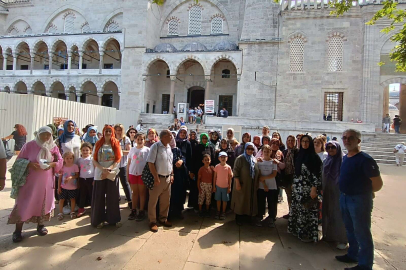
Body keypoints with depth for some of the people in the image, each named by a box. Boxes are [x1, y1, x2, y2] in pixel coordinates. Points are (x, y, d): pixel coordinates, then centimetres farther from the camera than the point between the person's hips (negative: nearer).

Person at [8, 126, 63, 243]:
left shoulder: (53, 147, 3)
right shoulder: (29, 145, -4)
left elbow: (60, 161, 5)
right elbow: (19, 160, 0)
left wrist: (52, 164, -15)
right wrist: (29, 164, -19)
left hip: (46, 181, 2)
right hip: (29, 180, -2)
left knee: (43, 202, 10)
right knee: (24, 203, 0)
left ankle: (40, 225, 27)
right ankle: (17, 231, 14)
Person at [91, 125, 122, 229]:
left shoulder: (116, 144, 5)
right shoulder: (98, 144, 6)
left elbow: (118, 159, -1)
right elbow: (94, 160, 2)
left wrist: (109, 169, -14)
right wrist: (102, 169, -14)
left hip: (112, 174, -1)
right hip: (99, 174, 1)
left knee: (112, 197, 5)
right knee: (99, 197, 5)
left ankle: (114, 219, 17)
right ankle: (99, 220, 19)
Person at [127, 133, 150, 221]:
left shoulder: (147, 150, -2)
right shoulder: (132, 149, 7)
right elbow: (129, 163, 10)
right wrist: (127, 174, 7)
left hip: (143, 173, -3)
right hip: (133, 173, 3)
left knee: (142, 192, 6)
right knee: (134, 192, 13)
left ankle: (141, 211, 15)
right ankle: (134, 210, 23)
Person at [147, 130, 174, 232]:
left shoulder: (169, 147, 8)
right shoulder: (156, 146, -13)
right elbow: (150, 163, -16)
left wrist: (172, 175, 11)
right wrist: (156, 178, -17)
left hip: (167, 178, 7)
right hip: (157, 178, -6)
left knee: (166, 201, 16)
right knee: (153, 201, 7)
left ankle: (163, 219, 33)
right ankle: (152, 222, 22)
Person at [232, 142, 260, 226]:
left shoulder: (254, 159, 9)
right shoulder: (240, 158, -10)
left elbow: (257, 172, 14)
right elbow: (235, 171, -15)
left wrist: (257, 184, 10)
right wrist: (237, 183, -19)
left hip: (252, 186, 5)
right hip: (242, 185, -5)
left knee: (251, 201, 12)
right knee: (241, 201, 6)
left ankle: (250, 216, 28)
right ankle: (239, 219, 21)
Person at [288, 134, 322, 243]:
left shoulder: (314, 157, -9)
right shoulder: (299, 155, 10)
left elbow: (317, 174, -13)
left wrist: (314, 188, -17)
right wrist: (293, 184, 15)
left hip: (308, 188, -6)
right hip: (297, 187, 6)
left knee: (307, 210, 2)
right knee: (296, 209, 13)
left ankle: (308, 233, 17)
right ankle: (297, 230, 28)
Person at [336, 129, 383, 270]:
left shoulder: (365, 159, -18)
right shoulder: (345, 158, 6)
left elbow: (378, 183, -16)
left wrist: (365, 192, -1)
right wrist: (346, 192, 9)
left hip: (359, 199, -8)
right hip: (344, 198, 8)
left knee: (361, 232, 5)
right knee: (350, 229, 22)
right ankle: (353, 255, 40)